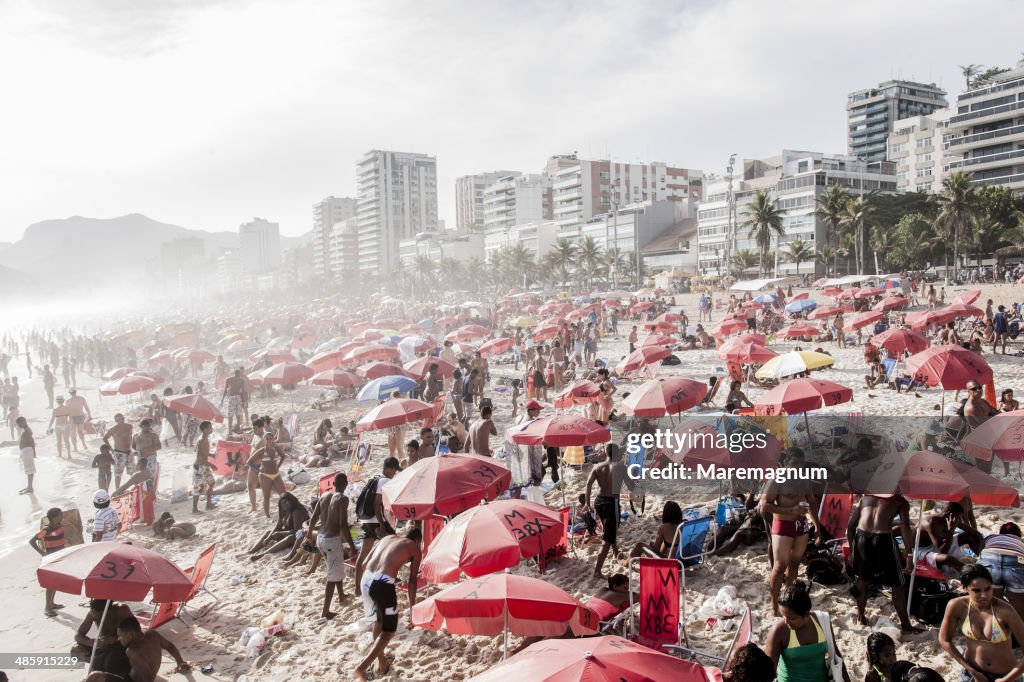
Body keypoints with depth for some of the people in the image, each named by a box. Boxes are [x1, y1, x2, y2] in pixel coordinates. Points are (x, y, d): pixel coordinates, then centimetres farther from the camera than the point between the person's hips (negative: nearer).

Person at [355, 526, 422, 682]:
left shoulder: (388, 538, 26)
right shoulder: (415, 548, 13)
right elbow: (412, 580, 8)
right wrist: (412, 607, 12)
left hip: (366, 579, 6)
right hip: (383, 584, -6)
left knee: (379, 620, 28)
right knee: (389, 629, 11)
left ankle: (382, 663, 36)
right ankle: (363, 667, -3)